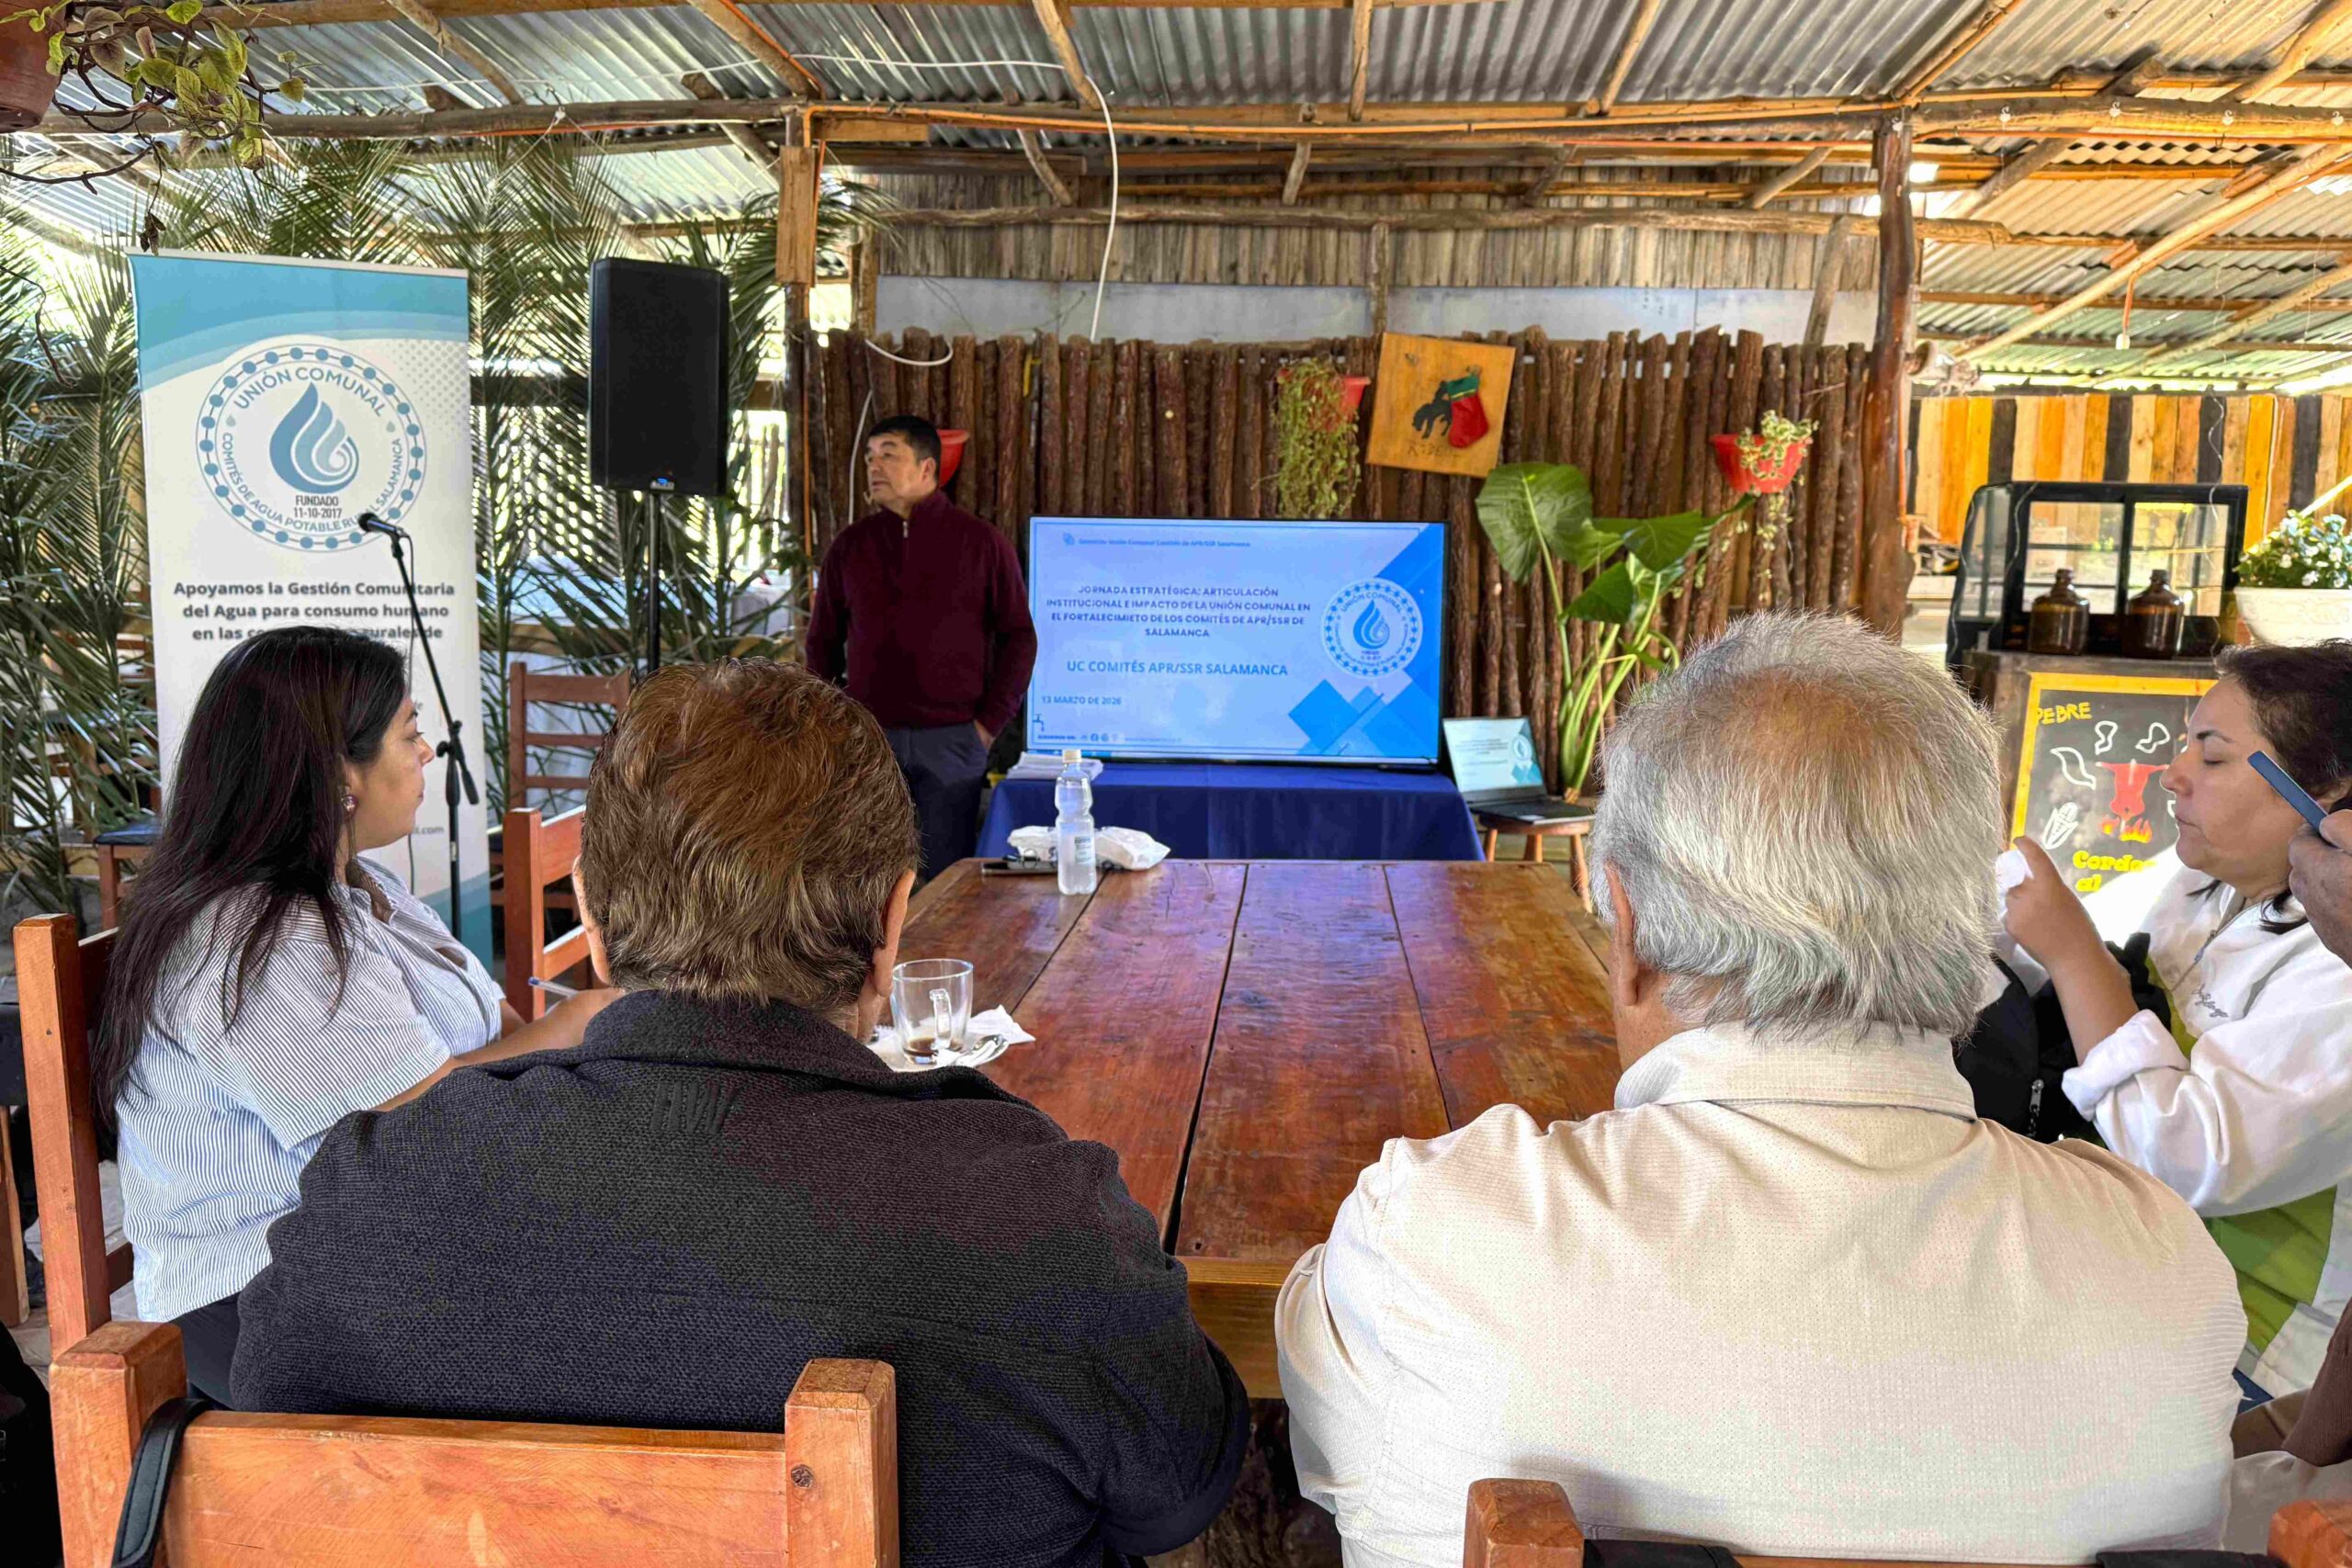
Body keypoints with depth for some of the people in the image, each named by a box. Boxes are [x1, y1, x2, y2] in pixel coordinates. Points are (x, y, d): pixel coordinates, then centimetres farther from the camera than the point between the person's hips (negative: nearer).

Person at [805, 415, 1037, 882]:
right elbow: (823, 640, 16)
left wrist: (990, 722, -3)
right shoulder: (851, 545, 9)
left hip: (951, 739, -2)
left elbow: (1019, 636, 3)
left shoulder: (981, 542, 1)